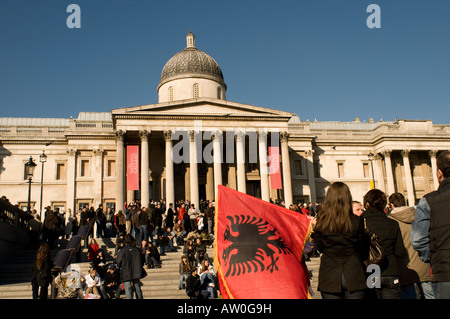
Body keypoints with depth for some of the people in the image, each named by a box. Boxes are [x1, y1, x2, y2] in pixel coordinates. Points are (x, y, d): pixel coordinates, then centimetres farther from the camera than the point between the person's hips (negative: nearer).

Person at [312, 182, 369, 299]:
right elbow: (363, 250, 3)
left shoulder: (321, 222, -6)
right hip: (354, 276, 0)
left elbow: (320, 248, 6)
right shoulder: (357, 222, -8)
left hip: (329, 276, 1)